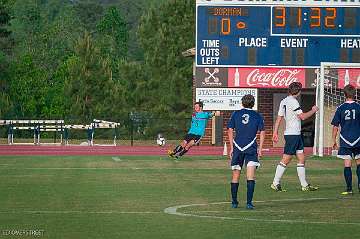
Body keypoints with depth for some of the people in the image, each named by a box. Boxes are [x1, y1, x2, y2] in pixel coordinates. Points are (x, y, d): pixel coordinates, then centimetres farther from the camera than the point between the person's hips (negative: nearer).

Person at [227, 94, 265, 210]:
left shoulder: (236, 114, 10)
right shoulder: (257, 116, 7)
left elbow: (230, 130, 5)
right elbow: (262, 132, 2)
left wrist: (231, 147, 7)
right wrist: (260, 149, 5)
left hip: (237, 147, 2)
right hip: (251, 148, -2)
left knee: (235, 176, 11)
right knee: (250, 176, -6)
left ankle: (234, 202, 17)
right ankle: (249, 202, -17)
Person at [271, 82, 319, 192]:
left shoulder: (283, 101, 12)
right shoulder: (293, 101, -15)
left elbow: (279, 118, 14)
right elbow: (303, 116, -16)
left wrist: (275, 133, 15)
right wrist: (313, 110, -1)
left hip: (296, 134, 10)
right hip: (292, 134, -10)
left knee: (301, 159, 8)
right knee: (286, 159, -6)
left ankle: (304, 185, 9)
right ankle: (275, 183, -2)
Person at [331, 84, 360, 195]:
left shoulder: (340, 108, -1)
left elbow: (335, 126, 1)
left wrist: (334, 141, 10)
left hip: (345, 141, -1)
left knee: (347, 164, 0)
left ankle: (349, 188, -3)